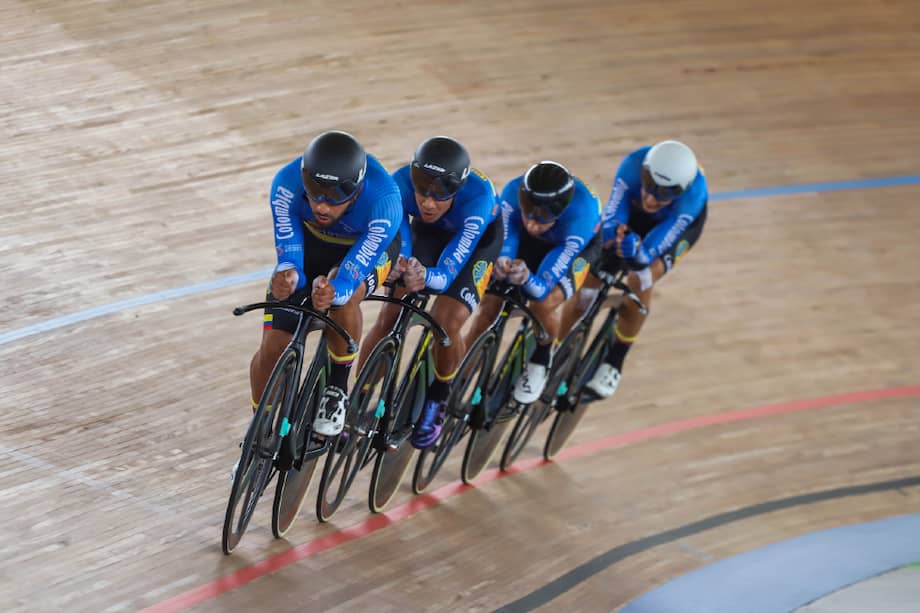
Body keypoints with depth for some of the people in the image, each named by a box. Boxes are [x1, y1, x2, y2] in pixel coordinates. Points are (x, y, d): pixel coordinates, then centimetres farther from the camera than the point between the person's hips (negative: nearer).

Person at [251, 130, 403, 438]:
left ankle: (338, 388, -11)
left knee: (343, 297, -36)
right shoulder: (287, 183, -34)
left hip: (365, 248, -2)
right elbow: (288, 252, -32)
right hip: (310, 240, 2)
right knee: (273, 346, -7)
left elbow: (350, 277, -41)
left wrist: (332, 292, -63)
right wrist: (287, 275, -55)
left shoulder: (383, 201, -40)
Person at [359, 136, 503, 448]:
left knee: (446, 322, -21)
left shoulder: (478, 196, -42)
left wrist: (425, 277, -65)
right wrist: (400, 265, -58)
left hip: (478, 238, -3)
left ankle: (437, 399, 7)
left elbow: (448, 272, -44)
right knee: (389, 316, -12)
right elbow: (395, 243, -36)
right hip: (426, 232, 3)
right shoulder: (401, 183, -35)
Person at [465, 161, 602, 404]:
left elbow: (542, 287, -39)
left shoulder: (580, 216, -43)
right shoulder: (513, 192, -37)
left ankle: (540, 363, 4)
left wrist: (526, 278, -62)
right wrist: (502, 264, -54)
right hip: (528, 244, 3)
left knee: (543, 304, -28)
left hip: (578, 247, -3)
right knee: (490, 304, -12)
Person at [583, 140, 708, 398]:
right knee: (590, 283, -11)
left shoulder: (693, 193, -42)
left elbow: (652, 250, -43)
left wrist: (637, 252, -65)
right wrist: (612, 232, -62)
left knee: (640, 282, -25)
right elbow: (612, 216, -39)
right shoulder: (633, 166, -39)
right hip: (633, 214, 2)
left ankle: (614, 363, -4)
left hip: (675, 223, -2)